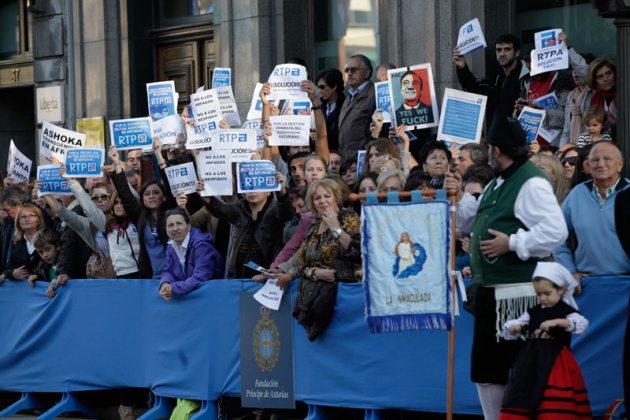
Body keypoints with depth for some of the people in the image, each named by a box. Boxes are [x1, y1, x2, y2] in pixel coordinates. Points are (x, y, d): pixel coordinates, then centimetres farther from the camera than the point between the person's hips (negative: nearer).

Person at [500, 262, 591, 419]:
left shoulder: (566, 312, -2)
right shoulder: (533, 313, 12)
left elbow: (581, 325, -22)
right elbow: (509, 331, 17)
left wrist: (557, 322, -30)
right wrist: (513, 328, -7)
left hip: (556, 363, -5)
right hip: (532, 362, 5)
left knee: (556, 405, -11)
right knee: (519, 401, 3)